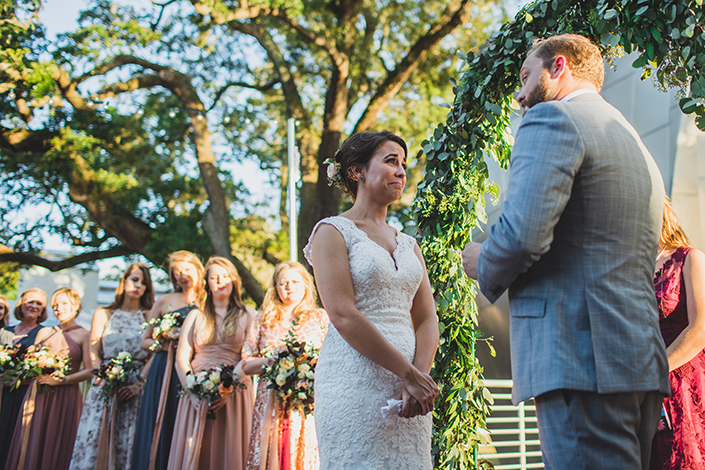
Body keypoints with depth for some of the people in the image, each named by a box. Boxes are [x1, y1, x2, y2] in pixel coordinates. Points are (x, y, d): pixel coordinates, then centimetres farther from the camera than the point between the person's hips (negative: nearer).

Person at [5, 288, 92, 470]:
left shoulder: (84, 336, 2)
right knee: (32, 446, -1)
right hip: (38, 396, 3)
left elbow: (89, 371, -6)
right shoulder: (44, 333, 15)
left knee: (58, 447, -3)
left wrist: (59, 380, -13)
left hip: (66, 398, -3)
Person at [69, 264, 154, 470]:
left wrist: (139, 383, -12)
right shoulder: (103, 314, 18)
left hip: (136, 388, -1)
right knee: (93, 441, -9)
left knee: (126, 444, -8)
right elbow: (93, 352, 8)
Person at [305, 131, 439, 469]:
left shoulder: (408, 245, 17)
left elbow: (427, 319, 10)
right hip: (355, 383, -5)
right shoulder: (332, 231, -1)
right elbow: (343, 316, -12)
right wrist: (410, 374, -15)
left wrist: (420, 376, -10)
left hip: (409, 389, 6)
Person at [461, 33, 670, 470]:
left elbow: (523, 234, -19)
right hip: (641, 360, 10)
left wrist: (485, 267, 2)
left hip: (579, 357, -10)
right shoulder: (636, 143, 25)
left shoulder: (552, 118, -4)